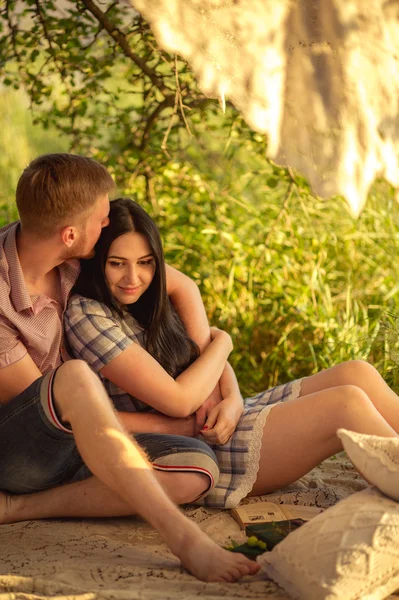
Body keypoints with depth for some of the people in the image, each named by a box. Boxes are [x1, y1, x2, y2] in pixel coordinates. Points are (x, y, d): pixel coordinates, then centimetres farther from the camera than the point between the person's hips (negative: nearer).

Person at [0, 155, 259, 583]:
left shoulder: (74, 258, -3)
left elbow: (178, 284, 9)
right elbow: (38, 404, -16)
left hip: (69, 444, 7)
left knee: (196, 464, -19)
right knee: (75, 378, -38)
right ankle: (183, 536, -41)